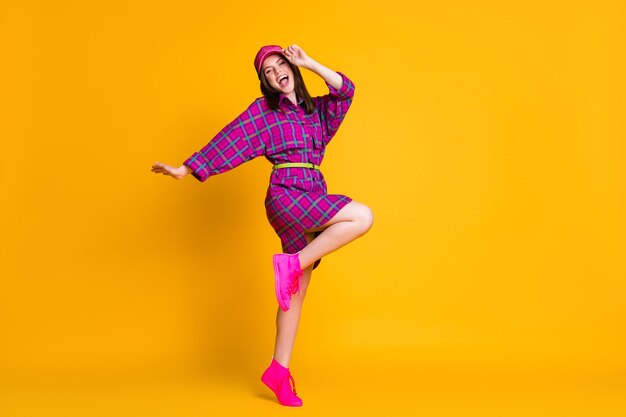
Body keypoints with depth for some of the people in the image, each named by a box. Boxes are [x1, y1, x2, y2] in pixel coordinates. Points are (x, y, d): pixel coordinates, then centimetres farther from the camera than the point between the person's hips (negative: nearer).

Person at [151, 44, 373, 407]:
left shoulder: (317, 109, 18)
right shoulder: (263, 111, 7)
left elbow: (346, 89, 3)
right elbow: (229, 141, 3)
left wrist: (309, 63, -1)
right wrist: (186, 169, 0)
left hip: (314, 201, 5)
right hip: (286, 196, -5)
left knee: (297, 290, 4)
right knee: (362, 217, -23)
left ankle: (279, 370, 10)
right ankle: (292, 264, -18)